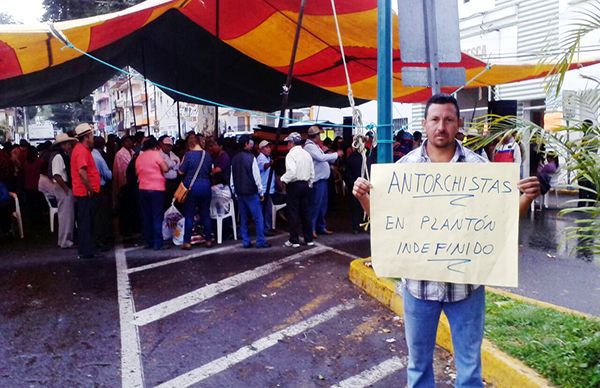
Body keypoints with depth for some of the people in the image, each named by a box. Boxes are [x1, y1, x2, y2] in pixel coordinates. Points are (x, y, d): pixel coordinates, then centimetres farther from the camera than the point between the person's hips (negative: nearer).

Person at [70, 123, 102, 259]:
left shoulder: (81, 149, 16)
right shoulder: (82, 150, -16)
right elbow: (82, 171, -29)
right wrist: (89, 188, -21)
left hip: (84, 192, 10)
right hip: (86, 192, -10)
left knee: (85, 222, 14)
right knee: (86, 223, -5)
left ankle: (86, 250, 22)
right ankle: (87, 251, -1)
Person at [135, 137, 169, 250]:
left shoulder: (139, 157, 10)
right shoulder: (156, 154, -6)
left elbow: (137, 172, 18)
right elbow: (165, 169, -13)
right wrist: (163, 162, 6)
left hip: (143, 189, 5)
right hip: (156, 189, -5)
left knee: (146, 217, 10)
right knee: (157, 217, -2)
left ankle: (148, 242, 14)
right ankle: (157, 243, -4)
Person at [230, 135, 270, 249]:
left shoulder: (234, 159, 9)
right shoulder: (251, 157, -10)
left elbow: (232, 178, 11)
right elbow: (256, 176, -11)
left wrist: (235, 192, 17)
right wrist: (261, 192, -4)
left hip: (239, 193, 7)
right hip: (251, 192, -7)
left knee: (243, 218, 10)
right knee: (258, 218, -2)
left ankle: (246, 242, 11)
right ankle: (261, 242, -3)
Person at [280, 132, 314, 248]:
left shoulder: (291, 154, -12)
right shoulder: (307, 154, 9)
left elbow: (291, 172, -25)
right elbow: (312, 173, 10)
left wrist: (283, 179, -10)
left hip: (294, 186, -7)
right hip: (305, 185, 7)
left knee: (293, 213, 0)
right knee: (305, 212, 11)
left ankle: (294, 240, 4)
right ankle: (309, 239, 16)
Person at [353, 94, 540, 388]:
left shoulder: (478, 165, -3)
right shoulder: (405, 165, -1)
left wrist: (527, 198, -16)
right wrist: (363, 197, -12)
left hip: (465, 282, 0)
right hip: (419, 281, 1)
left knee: (469, 364, 14)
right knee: (418, 362, 17)